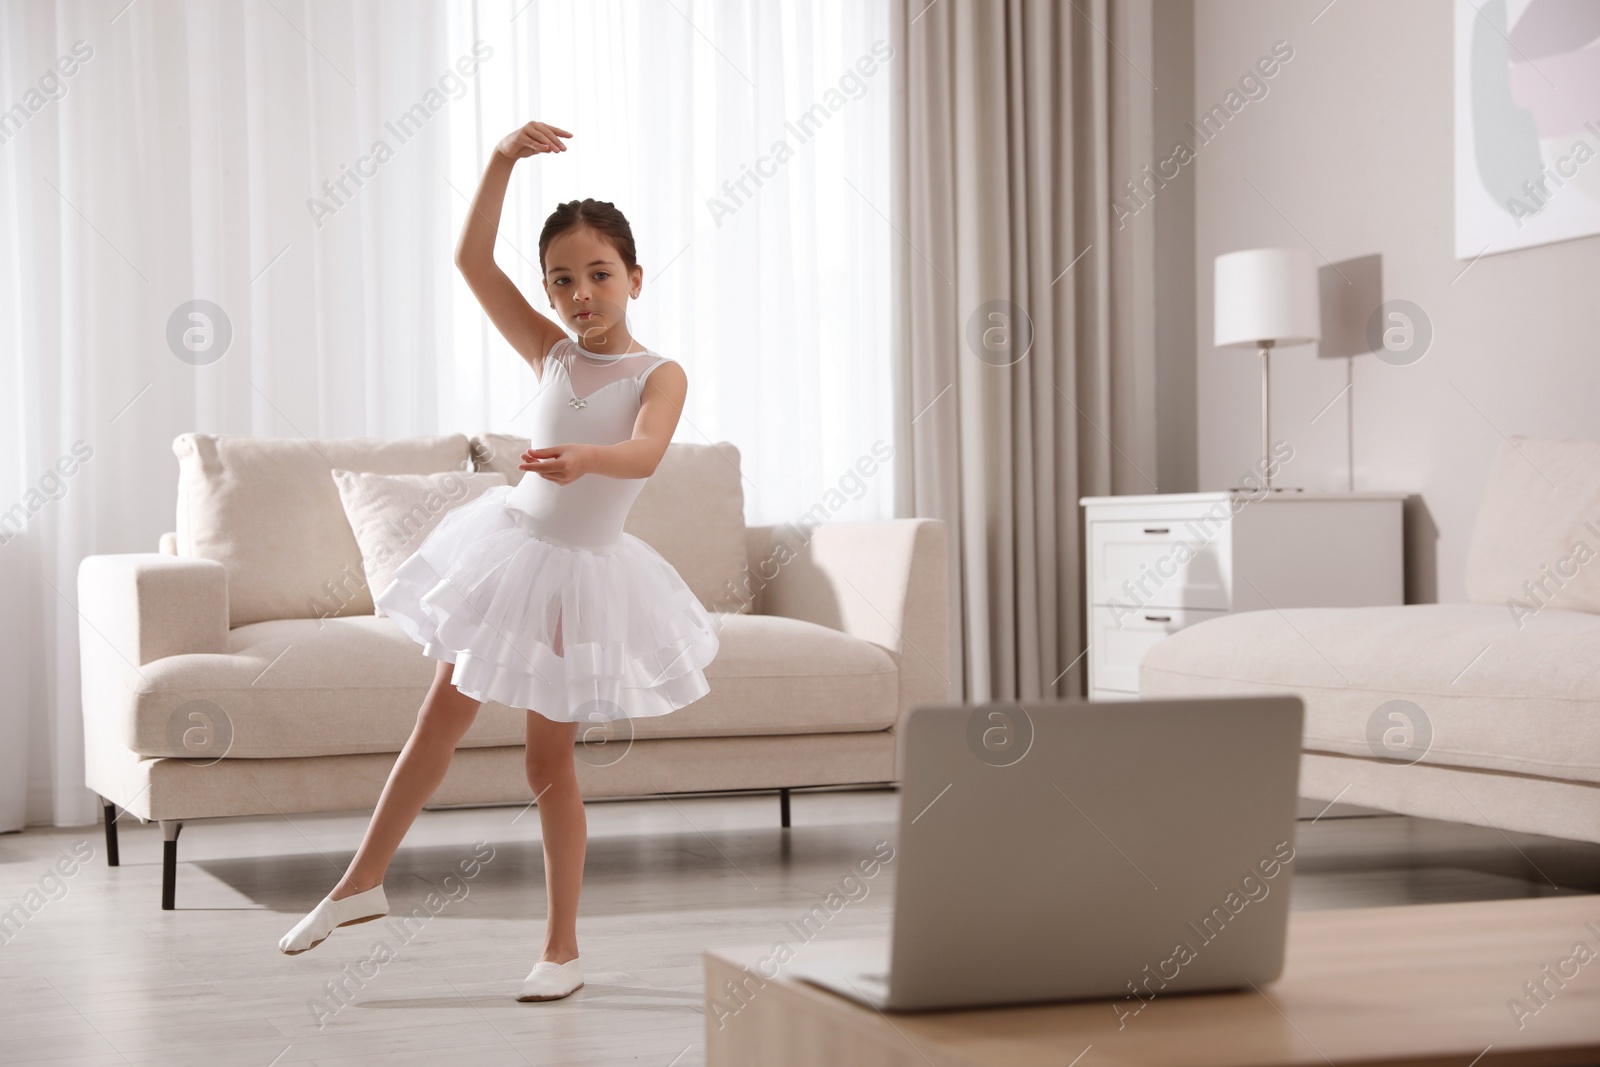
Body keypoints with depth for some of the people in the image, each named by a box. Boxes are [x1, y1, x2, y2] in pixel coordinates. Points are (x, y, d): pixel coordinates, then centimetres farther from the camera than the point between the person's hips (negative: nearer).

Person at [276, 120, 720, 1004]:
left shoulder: (659, 375, -11)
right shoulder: (550, 356, 0)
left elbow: (645, 452, -32)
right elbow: (471, 260, -7)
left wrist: (584, 457, -54)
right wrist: (504, 160, -17)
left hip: (583, 573, -4)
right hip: (509, 547, 4)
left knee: (549, 758, 1)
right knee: (440, 717, 12)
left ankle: (562, 946, 14)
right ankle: (362, 882, 28)